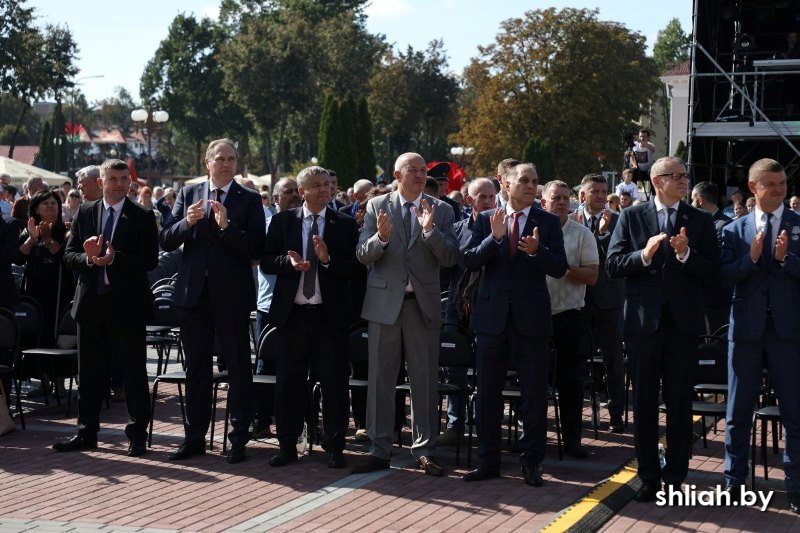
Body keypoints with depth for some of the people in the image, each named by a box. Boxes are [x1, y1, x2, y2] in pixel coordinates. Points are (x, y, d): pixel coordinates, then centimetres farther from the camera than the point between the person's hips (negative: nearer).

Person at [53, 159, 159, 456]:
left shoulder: (142, 217, -2)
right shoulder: (85, 213, 9)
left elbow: (150, 261, -10)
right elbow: (69, 255, 6)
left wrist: (114, 258, -21)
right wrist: (88, 258, -15)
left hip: (127, 304, -4)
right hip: (91, 303, 4)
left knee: (134, 372, 1)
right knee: (89, 373, 11)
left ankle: (137, 435, 9)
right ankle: (86, 433, 21)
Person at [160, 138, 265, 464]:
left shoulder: (249, 200, -1)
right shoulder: (188, 194, 8)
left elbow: (256, 250, -10)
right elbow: (166, 241, 4)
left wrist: (227, 226, -21)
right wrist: (187, 222, -14)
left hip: (232, 296, -3)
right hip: (194, 293, 3)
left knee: (239, 369, 3)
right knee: (196, 368, 11)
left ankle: (239, 439, 11)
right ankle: (194, 438, 20)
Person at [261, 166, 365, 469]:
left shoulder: (345, 225, 3)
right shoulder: (282, 221, 7)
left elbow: (358, 270, -4)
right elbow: (266, 262, 3)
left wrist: (328, 260, -18)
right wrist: (289, 262, -15)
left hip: (331, 315, -1)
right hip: (292, 313, 1)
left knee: (334, 383, 2)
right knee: (289, 381, 7)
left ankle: (334, 447, 12)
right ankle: (287, 446, 17)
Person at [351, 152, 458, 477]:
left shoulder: (440, 211, 4)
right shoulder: (377, 206, 4)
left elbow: (450, 259, -5)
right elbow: (362, 255, -2)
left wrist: (430, 229, -19)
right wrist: (381, 238, -22)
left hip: (424, 304, 0)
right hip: (384, 301, 0)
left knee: (425, 380, 4)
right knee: (380, 378, 5)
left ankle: (424, 451, 13)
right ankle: (379, 450, 13)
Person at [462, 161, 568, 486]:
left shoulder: (548, 222, 3)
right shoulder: (486, 220, 5)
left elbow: (560, 268, -4)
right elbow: (469, 261, -4)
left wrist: (537, 250, -23)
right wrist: (493, 238, -19)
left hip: (532, 317, -1)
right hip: (493, 315, 1)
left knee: (534, 393, 3)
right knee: (488, 392, 7)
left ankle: (531, 462, 13)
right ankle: (488, 460, 17)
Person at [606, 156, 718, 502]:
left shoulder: (699, 220, 5)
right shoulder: (632, 217, 3)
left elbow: (711, 272, -2)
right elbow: (613, 265, -5)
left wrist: (686, 254, -19)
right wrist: (643, 255, -21)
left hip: (683, 323, 0)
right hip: (643, 320, 0)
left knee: (680, 403, 5)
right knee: (644, 402, 7)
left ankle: (675, 477, 14)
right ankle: (649, 477, 17)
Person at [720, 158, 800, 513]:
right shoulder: (735, 230, 5)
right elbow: (724, 275, -4)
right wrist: (751, 257, -18)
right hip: (746, 328, 1)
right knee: (738, 411, 9)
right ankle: (734, 481, 20)